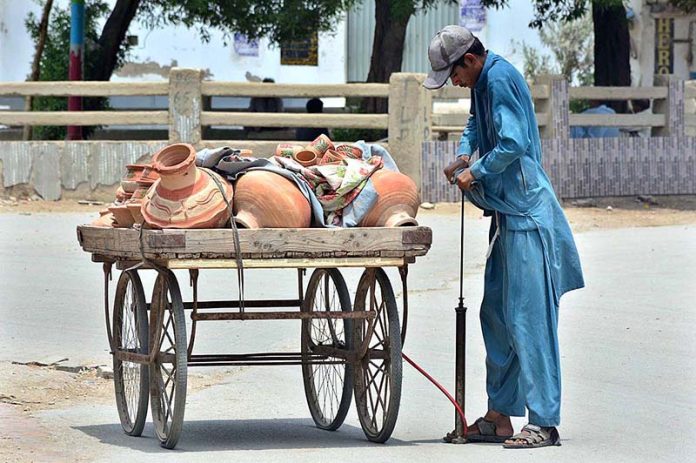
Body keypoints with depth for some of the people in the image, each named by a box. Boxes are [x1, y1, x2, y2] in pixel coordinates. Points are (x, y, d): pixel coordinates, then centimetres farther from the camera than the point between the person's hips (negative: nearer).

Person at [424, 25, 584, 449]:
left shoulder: (500, 80, -15)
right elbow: (478, 123, 33)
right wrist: (465, 154, 13)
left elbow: (513, 144, -24)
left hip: (525, 215, -11)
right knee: (497, 315, 14)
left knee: (529, 318, -11)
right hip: (508, 212, 11)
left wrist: (475, 173, -11)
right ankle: (500, 415, 20)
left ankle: (544, 423, -11)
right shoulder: (484, 81, 15)